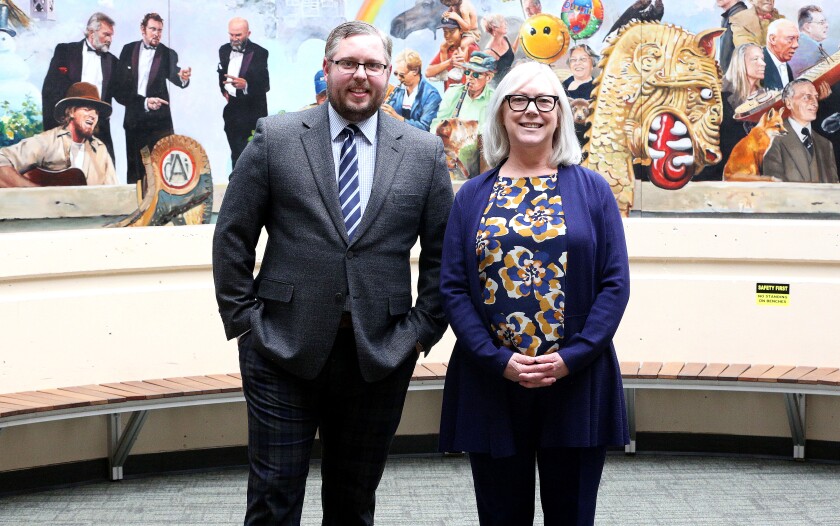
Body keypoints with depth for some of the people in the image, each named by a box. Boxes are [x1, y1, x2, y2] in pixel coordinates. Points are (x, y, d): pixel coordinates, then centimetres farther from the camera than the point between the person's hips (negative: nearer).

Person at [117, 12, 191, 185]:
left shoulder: (168, 54, 0)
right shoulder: (128, 50, 4)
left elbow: (173, 76, -18)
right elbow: (121, 84, 2)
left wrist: (183, 78, -43)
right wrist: (144, 102, -12)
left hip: (159, 120, -2)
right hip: (134, 120, 2)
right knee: (135, 168, 8)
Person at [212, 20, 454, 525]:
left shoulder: (425, 152, 5)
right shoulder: (275, 138, 1)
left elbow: (442, 251, 8)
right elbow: (232, 237, 3)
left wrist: (424, 328, 1)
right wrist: (244, 318, -2)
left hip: (381, 354, 2)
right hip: (283, 350, -1)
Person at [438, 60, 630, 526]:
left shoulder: (592, 189, 4)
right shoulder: (472, 196, 7)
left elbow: (615, 283, -1)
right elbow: (453, 288, 1)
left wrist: (570, 357, -12)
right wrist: (499, 360, -11)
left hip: (576, 383, 0)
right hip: (490, 385, 1)